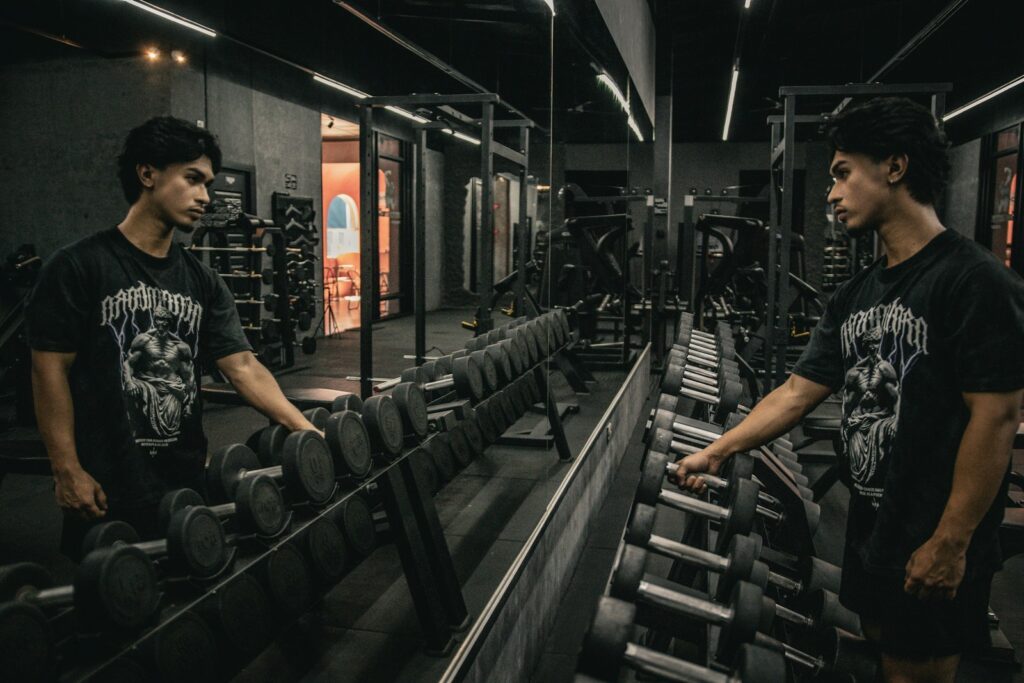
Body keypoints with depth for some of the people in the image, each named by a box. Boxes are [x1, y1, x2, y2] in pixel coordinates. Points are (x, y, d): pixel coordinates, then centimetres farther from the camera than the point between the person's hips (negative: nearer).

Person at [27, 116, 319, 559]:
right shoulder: (79, 268, -9)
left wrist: (306, 431, -15)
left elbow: (242, 365, -2)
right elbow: (51, 369, -10)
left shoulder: (202, 282, 6)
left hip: (186, 482, 6)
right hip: (107, 492, -5)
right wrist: (68, 472, -14)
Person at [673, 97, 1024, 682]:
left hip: (935, 548, -7)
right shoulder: (857, 294, 6)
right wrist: (716, 452, 4)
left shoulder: (976, 281, -18)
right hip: (869, 528, 7)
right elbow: (798, 392, 7)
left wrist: (950, 545, -20)